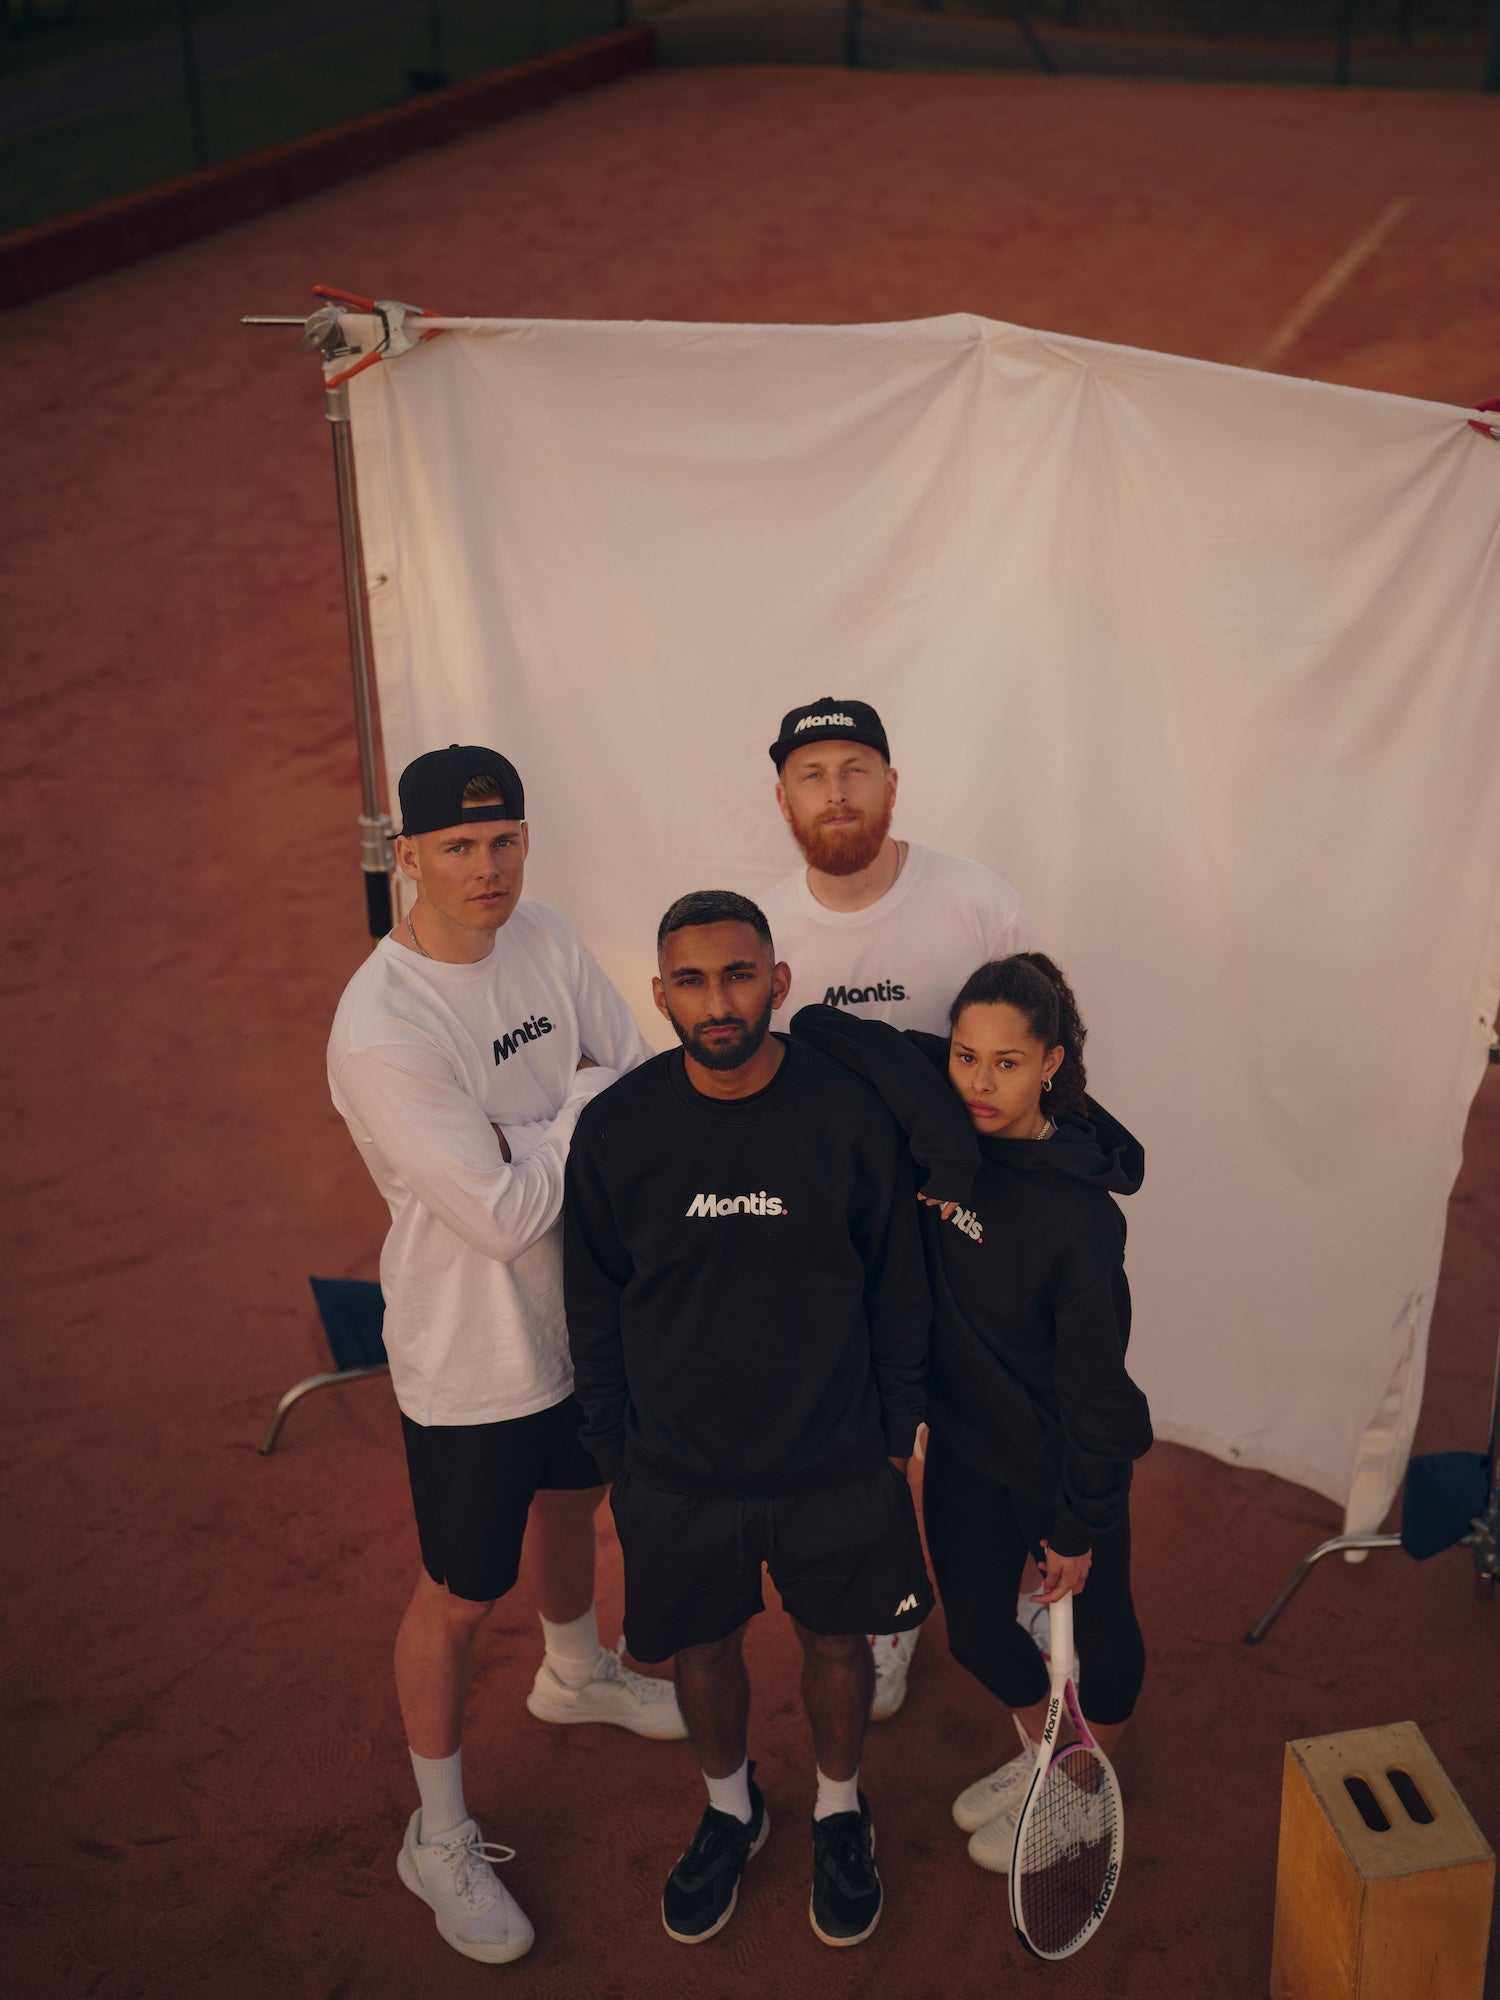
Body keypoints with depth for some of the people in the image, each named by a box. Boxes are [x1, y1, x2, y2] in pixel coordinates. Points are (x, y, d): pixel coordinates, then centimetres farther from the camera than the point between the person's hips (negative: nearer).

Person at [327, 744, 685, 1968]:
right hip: (473, 1359, -7)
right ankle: (440, 1838, 33)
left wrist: (537, 1142, -19)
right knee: (461, 1598, 10)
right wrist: (579, 1103, -16)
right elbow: (504, 1213, -29)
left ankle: (575, 1673, 61)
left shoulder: (545, 937, -7)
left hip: (586, 1312, 7)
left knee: (571, 1503, 31)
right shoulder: (380, 1029, -30)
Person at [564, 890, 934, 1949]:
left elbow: (898, 1290, -2)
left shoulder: (850, 1114, -15)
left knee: (836, 1637, 17)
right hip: (678, 1466, 1)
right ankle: (731, 1809, 47)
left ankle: (840, 1811, 46)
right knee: (705, 1644, 18)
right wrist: (614, 1461, 3)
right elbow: (595, 1309, -1)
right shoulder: (616, 1128, -13)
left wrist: (899, 1435, 2)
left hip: (836, 1460, 0)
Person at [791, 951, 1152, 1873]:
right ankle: (1044, 1752, 51)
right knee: (975, 1626, 22)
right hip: (965, 1439, 6)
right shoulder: (949, 1122, -14)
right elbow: (824, 1030, -21)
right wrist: (942, 1142, -30)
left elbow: (1093, 1382, -21)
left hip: (1060, 1460, -6)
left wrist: (1079, 1527, -13)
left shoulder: (1078, 1213, -29)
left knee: (1096, 1626, 20)